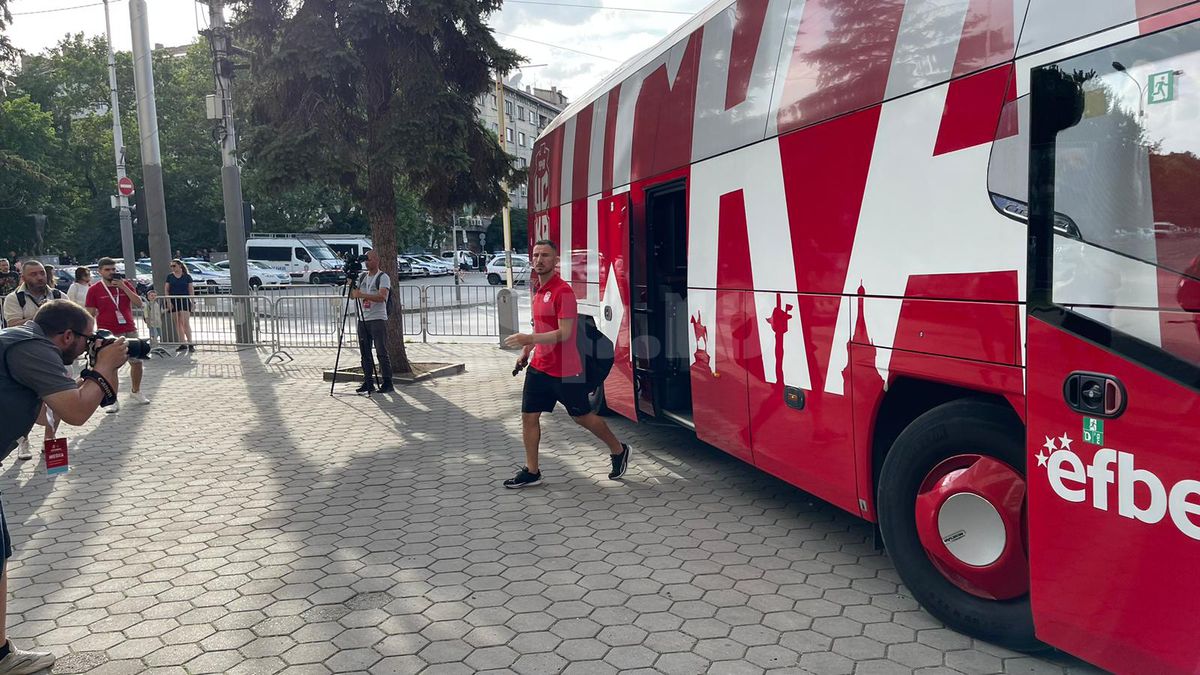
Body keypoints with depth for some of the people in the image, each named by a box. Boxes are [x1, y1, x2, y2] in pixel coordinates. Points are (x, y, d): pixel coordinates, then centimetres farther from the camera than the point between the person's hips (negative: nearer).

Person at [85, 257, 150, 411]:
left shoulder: (125, 284, 7)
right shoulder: (94, 289, 0)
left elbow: (139, 303, -3)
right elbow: (90, 314, 0)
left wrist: (123, 287, -11)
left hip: (129, 331, 3)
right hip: (108, 334, -3)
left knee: (137, 362, 9)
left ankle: (135, 391, 30)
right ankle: (112, 401, 3)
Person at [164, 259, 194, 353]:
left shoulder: (187, 276, 3)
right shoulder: (170, 277, 8)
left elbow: (191, 290, 5)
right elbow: (166, 290, 7)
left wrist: (191, 301, -3)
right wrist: (169, 302, -3)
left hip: (184, 300, -3)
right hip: (173, 301, 3)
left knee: (185, 322, -11)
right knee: (178, 323, 5)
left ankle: (190, 344, -10)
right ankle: (182, 344, 10)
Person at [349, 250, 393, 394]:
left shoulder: (383, 277, -6)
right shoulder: (362, 276, 15)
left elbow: (382, 297, -21)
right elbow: (352, 295, 14)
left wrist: (362, 295, -27)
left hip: (378, 319, -7)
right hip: (363, 320, 7)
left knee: (381, 352, -7)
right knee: (365, 352, 7)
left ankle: (387, 383, -3)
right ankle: (368, 382, 13)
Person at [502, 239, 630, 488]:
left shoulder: (563, 291, -17)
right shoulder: (539, 291, 11)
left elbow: (564, 333, -24)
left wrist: (530, 339, -33)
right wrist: (526, 351, 18)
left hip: (566, 370, -8)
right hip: (539, 367, 8)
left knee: (582, 416, 6)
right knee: (528, 415, 4)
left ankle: (618, 450, 28)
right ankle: (531, 471, 13)